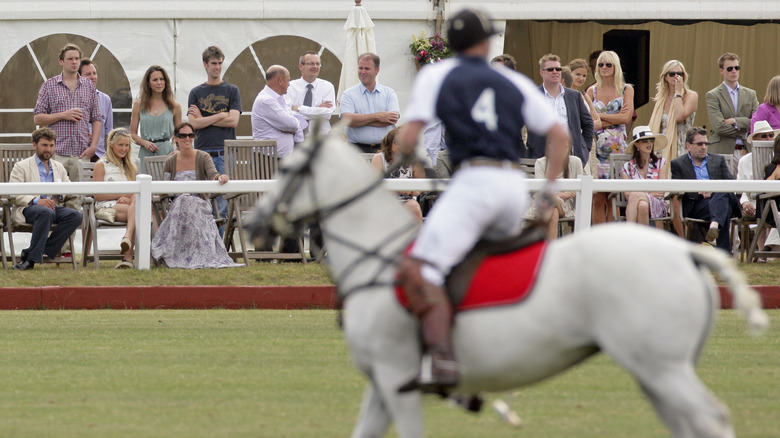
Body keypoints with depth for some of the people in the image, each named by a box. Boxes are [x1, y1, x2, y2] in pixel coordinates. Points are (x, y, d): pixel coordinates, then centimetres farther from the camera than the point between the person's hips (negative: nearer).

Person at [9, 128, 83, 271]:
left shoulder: (59, 168, 25)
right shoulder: (21, 166, 9)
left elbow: (72, 193, 18)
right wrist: (36, 201, -22)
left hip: (55, 207, 5)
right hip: (28, 209, -5)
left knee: (75, 215, -27)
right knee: (46, 212, -40)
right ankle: (31, 258, -35)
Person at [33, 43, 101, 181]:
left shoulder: (89, 86, 13)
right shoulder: (49, 86, 6)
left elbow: (96, 119, 13)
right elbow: (37, 118, 3)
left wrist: (93, 146, -1)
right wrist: (63, 115, -9)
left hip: (82, 154, 2)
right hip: (57, 153, -2)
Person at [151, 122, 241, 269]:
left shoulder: (203, 157, 5)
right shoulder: (171, 162, 12)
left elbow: (212, 174, -15)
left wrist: (220, 177, -38)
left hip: (199, 206, -1)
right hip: (176, 206, 1)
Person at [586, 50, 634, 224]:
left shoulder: (626, 90, 7)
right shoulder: (592, 91, 10)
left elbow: (626, 118, -5)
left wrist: (599, 116, -3)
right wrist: (614, 118, -5)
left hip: (617, 146, -1)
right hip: (596, 145, 1)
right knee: (598, 198, -3)